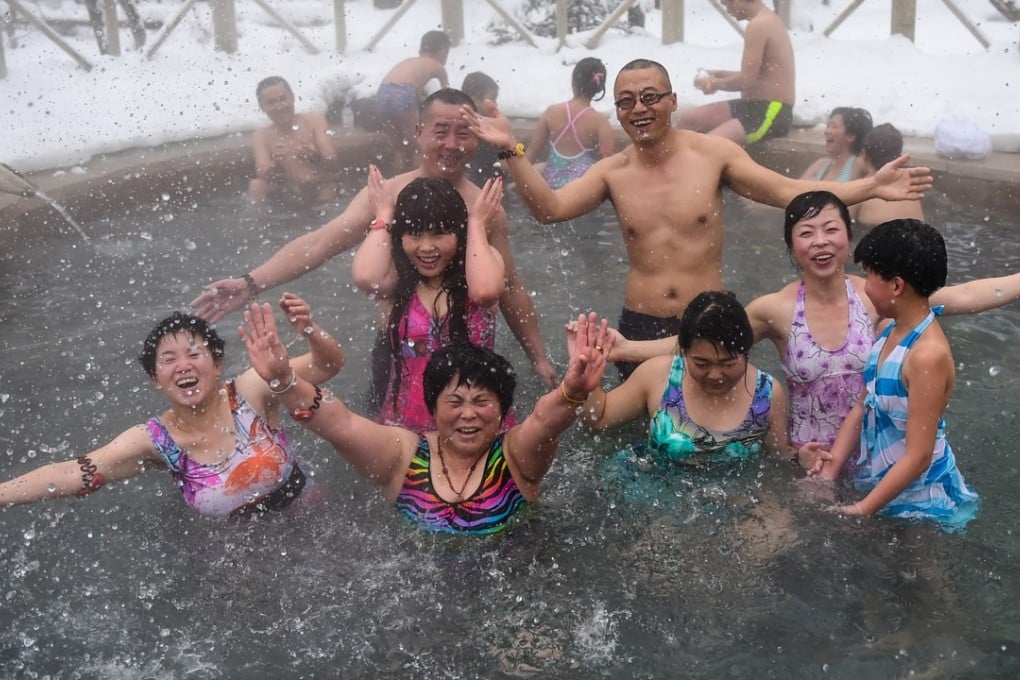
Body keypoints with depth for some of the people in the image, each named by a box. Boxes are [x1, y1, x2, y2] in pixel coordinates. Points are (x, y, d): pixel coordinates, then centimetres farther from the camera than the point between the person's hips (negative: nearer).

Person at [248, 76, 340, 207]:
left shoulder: (314, 120, 0)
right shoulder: (261, 137, 2)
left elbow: (334, 165, -9)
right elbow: (263, 176, -11)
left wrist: (313, 156, -31)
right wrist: (276, 163, -34)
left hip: (322, 193, 0)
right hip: (289, 196, 0)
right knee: (256, 185, -22)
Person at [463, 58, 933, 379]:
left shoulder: (713, 153, -5)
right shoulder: (612, 172, -1)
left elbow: (790, 192, -5)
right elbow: (549, 208, -12)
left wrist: (871, 187, -11)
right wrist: (511, 151, -22)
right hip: (640, 327, 1)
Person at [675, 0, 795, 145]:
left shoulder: (758, 25, -17)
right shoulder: (767, 19, 16)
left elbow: (746, 80, -20)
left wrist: (715, 84, -4)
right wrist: (719, 75, 17)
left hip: (772, 114, -11)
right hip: (756, 106, 11)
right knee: (688, 119, 9)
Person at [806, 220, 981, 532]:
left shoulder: (928, 354, -28)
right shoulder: (889, 331, -2)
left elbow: (918, 457, -26)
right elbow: (862, 408, 5)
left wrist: (861, 511, -21)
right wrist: (830, 471, -2)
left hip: (916, 499, -7)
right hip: (877, 483, 7)